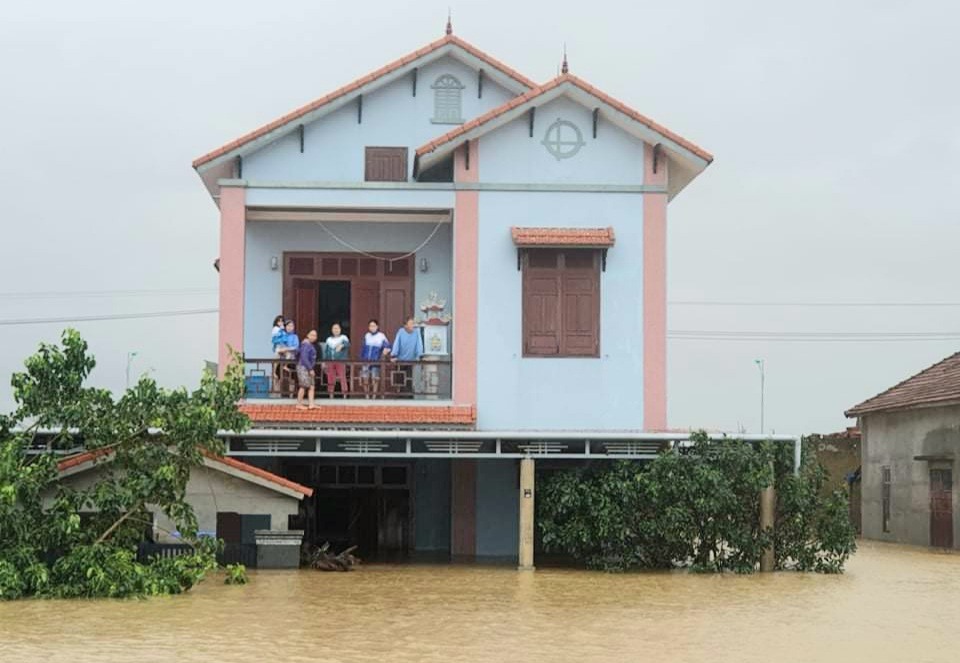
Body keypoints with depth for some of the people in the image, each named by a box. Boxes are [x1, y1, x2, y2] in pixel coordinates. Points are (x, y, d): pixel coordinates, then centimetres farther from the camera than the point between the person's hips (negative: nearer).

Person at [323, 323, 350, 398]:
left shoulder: (343, 338, 6)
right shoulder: (329, 339, 19)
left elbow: (347, 344, -15)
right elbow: (325, 351, 21)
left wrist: (342, 346, -36)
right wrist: (324, 361, 13)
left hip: (340, 361, -4)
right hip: (330, 361, 4)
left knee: (342, 377, -11)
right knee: (330, 378, 1)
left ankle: (344, 394, -10)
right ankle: (331, 394, 7)